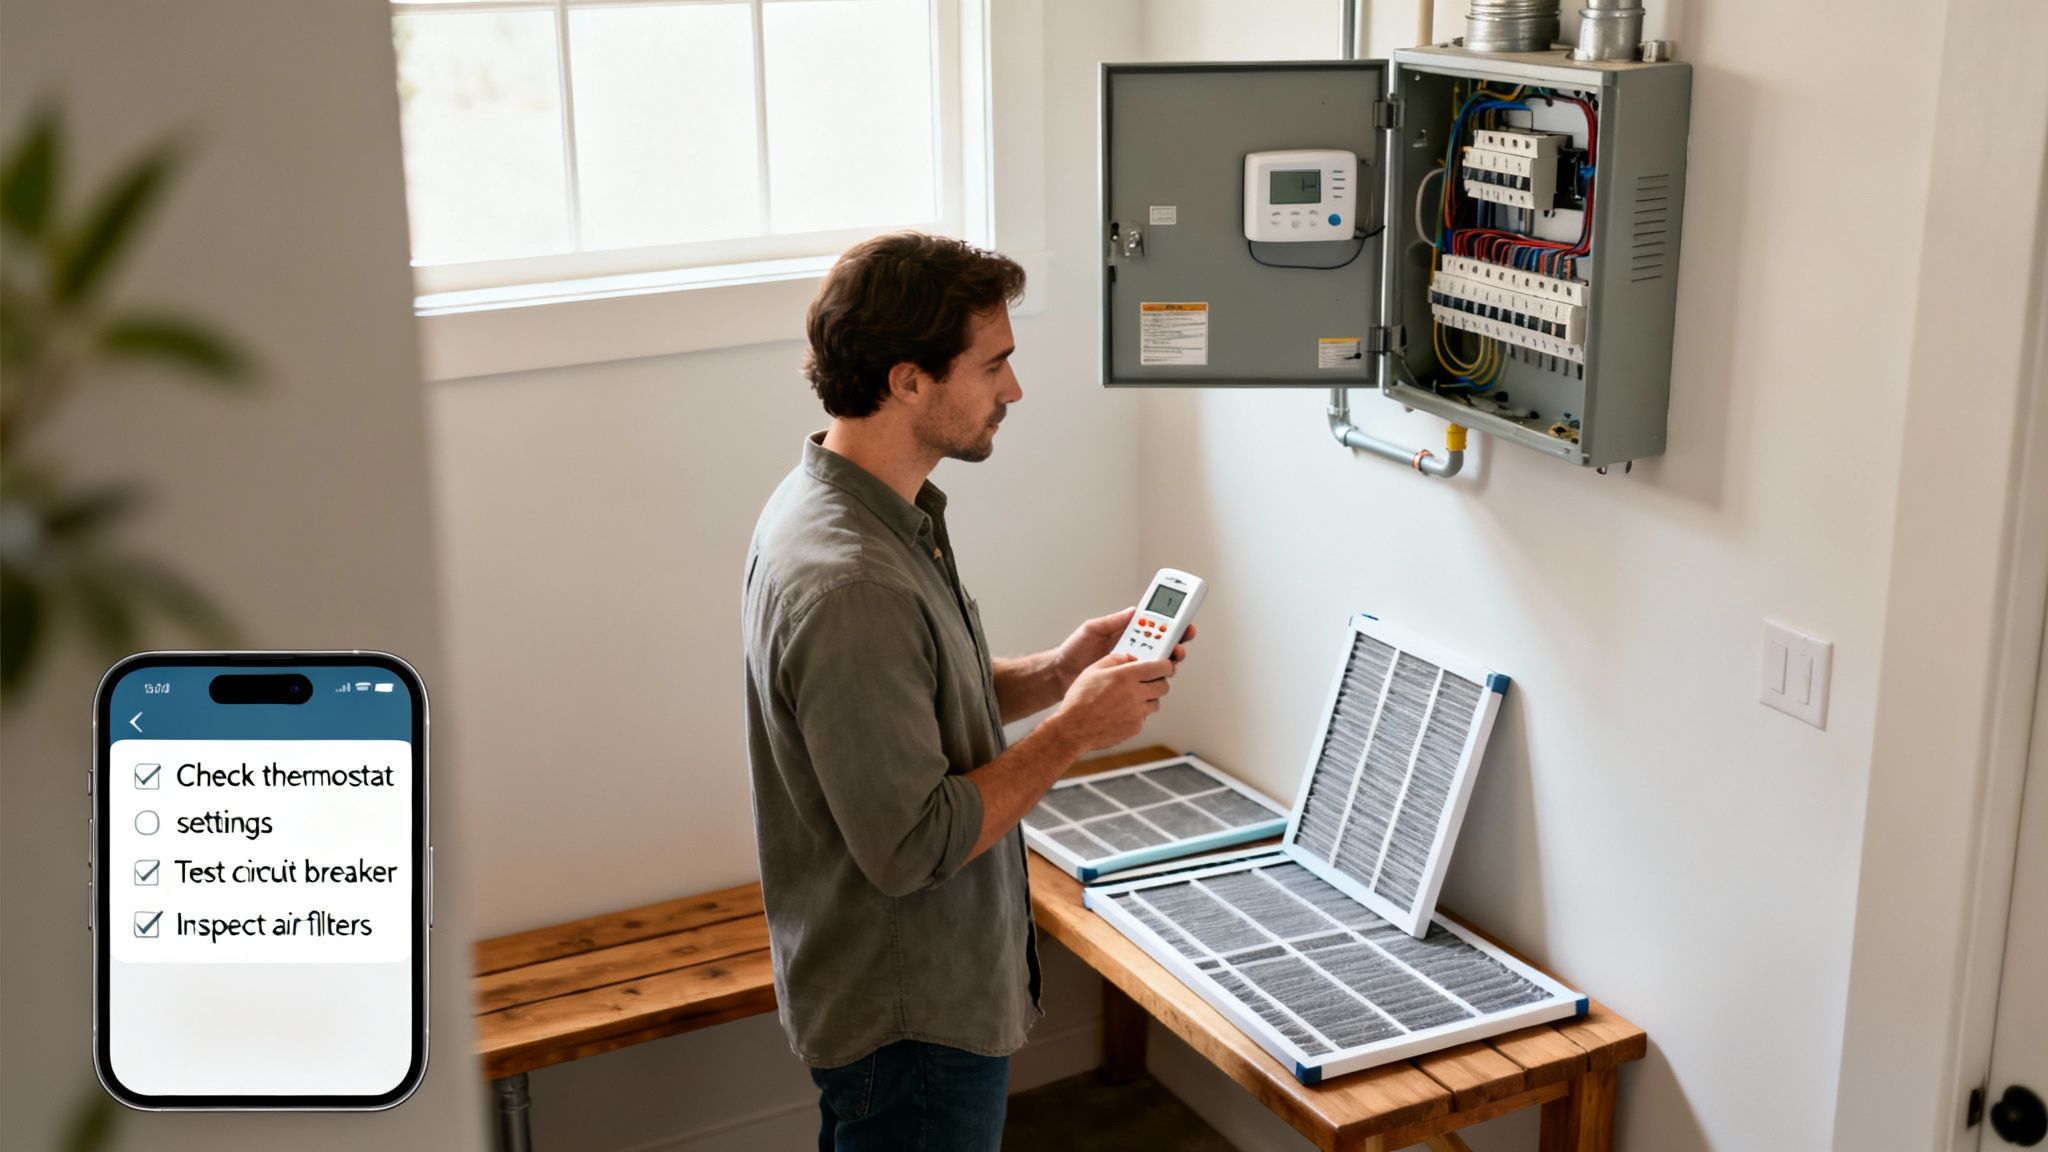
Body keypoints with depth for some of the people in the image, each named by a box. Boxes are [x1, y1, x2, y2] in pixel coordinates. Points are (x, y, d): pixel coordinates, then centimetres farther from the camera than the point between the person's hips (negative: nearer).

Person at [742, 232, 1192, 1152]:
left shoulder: (840, 507, 2)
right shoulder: (848, 584, -31)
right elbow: (911, 845, -29)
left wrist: (1055, 673, 1)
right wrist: (1072, 732, -19)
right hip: (911, 1026, -10)